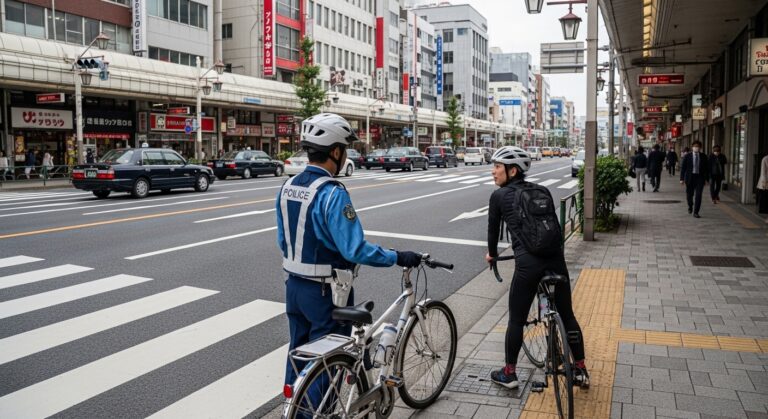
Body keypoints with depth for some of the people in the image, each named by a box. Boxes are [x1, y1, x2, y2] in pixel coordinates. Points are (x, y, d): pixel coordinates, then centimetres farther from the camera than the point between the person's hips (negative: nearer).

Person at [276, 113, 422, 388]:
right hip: (326, 292, -8)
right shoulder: (332, 193, -23)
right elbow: (355, 250, -26)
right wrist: (398, 257, -16)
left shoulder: (287, 187, 2)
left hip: (294, 286, 8)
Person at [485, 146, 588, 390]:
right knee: (567, 315, 19)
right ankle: (581, 370, 28)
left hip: (528, 262, -4)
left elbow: (493, 229, 13)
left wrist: (492, 254, 32)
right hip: (555, 256, 5)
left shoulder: (498, 196, 4)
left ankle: (509, 374, 23)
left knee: (516, 320, 11)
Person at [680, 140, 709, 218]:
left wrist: (706, 179, 0)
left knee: (698, 195, -8)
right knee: (689, 194, 10)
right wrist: (682, 178, -7)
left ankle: (696, 212, -4)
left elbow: (706, 168, 6)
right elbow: (682, 167, -2)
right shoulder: (687, 156, -2)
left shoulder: (703, 156, 2)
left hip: (700, 177, 0)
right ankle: (690, 206, 40)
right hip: (690, 177, 0)